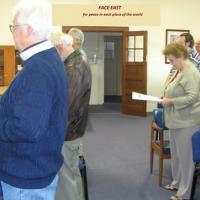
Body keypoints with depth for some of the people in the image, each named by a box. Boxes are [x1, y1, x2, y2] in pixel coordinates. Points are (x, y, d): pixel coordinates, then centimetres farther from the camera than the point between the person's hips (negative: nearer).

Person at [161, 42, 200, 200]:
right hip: (176, 120, 9)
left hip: (186, 122, -9)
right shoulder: (179, 71, 11)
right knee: (176, 154, 20)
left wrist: (171, 101, -20)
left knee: (185, 156, 2)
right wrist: (167, 98, 7)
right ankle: (177, 182, 37)